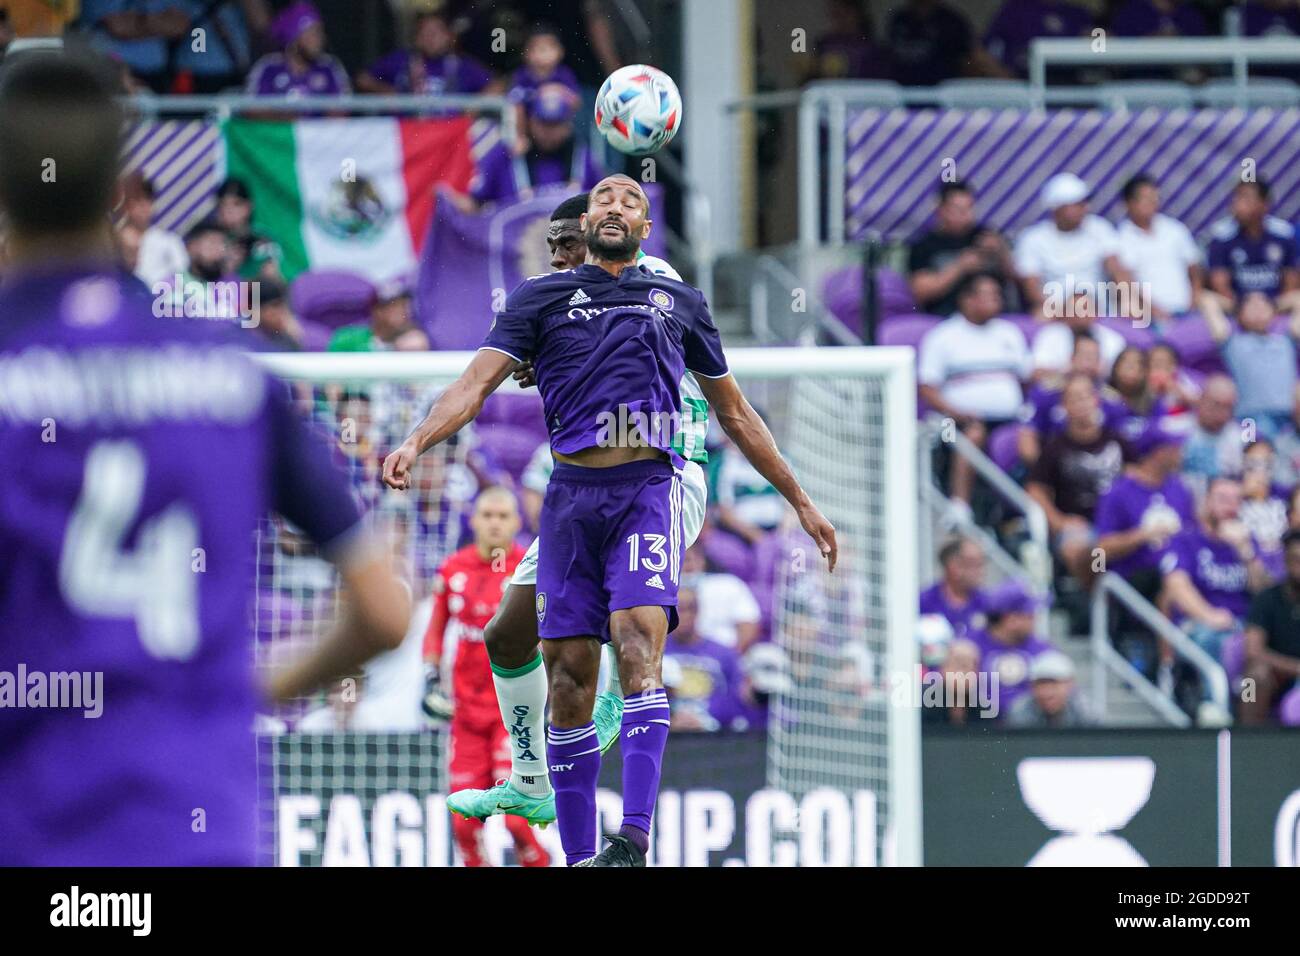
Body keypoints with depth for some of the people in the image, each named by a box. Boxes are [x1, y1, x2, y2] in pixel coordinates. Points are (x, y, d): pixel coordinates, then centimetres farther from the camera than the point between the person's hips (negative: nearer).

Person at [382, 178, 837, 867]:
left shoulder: (677, 301, 19)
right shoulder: (542, 297, 15)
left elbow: (734, 413, 28)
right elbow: (476, 383, 2)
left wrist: (801, 502, 29)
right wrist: (415, 442, -17)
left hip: (647, 491, -1)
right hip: (571, 496, 1)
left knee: (638, 645, -22)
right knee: (569, 677, -2)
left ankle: (634, 841, -34)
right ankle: (578, 856, 5)